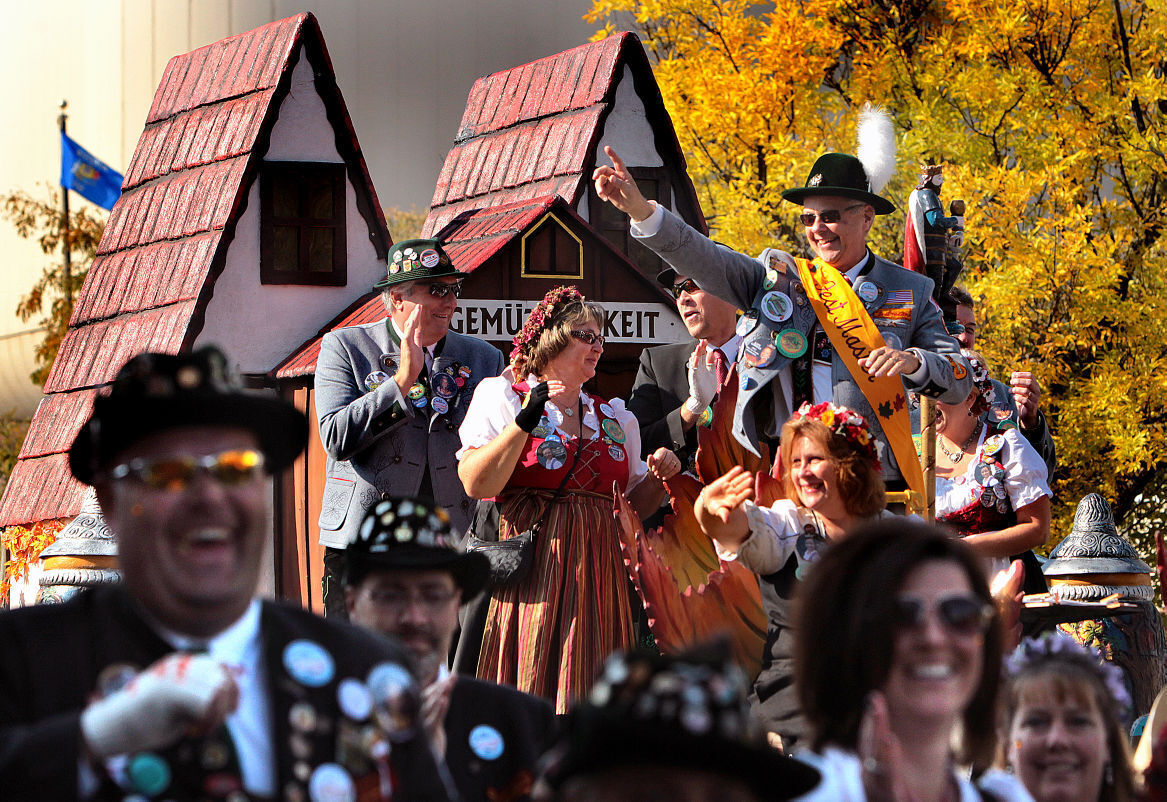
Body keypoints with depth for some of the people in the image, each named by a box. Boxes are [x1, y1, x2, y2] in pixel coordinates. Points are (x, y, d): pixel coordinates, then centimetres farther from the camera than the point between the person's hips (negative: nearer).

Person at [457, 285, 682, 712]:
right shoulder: (501, 396, 5)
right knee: (527, 688, -10)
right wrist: (526, 421, -17)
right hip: (528, 571, -4)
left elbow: (634, 505, 23)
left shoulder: (614, 418, 19)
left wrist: (659, 477, 4)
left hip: (597, 575, 4)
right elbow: (476, 484, -10)